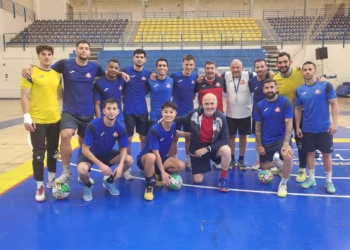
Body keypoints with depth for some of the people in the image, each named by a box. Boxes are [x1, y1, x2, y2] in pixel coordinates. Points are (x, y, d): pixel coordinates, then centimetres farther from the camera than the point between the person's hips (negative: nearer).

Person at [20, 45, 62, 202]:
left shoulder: (57, 74, 9)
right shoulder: (31, 73, -5)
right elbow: (24, 96, -9)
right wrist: (26, 117, -16)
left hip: (55, 120, 5)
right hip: (37, 121, -5)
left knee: (53, 151, 14)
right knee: (39, 154, 1)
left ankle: (52, 179, 31)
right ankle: (40, 187, 12)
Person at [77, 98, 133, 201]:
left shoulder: (121, 128, -18)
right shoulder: (93, 125, -29)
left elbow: (123, 148, -7)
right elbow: (85, 149, -24)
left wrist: (120, 165, -25)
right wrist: (100, 164, -33)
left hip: (107, 153, 4)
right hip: (90, 154, -3)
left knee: (129, 160, -18)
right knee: (82, 170, -36)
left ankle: (109, 181, 10)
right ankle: (88, 186, 4)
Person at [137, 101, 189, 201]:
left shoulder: (173, 125, -8)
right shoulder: (154, 130, -28)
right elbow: (156, 153, -26)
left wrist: (191, 134, 9)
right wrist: (163, 172, -26)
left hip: (162, 158, 7)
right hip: (145, 158, -6)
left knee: (181, 166, -16)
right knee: (151, 158, -42)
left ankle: (157, 174, 11)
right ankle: (148, 186, -18)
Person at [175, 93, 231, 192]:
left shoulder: (221, 117, -18)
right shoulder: (195, 113, -16)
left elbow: (225, 139, -16)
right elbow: (182, 119, 4)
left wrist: (207, 149, -23)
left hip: (213, 146, 0)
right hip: (197, 148, 1)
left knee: (226, 150, -35)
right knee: (197, 180, -2)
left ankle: (223, 178, -9)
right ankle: (203, 168, 37)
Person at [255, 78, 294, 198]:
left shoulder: (285, 102, -14)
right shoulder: (260, 105, -4)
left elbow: (289, 124, -18)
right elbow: (258, 126, 2)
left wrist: (286, 144, -27)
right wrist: (259, 145, -1)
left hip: (282, 137, -3)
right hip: (266, 141, 3)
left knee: (288, 157, -33)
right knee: (264, 167, 10)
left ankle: (283, 184, -6)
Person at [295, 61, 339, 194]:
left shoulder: (326, 85, -7)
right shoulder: (300, 90, 2)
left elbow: (334, 104, -6)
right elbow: (298, 109, 8)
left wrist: (334, 123, -13)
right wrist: (298, 126, 5)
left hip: (324, 128, -2)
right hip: (307, 129, 2)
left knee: (326, 154, 8)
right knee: (310, 153, 11)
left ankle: (329, 181, 22)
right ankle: (311, 179, 26)